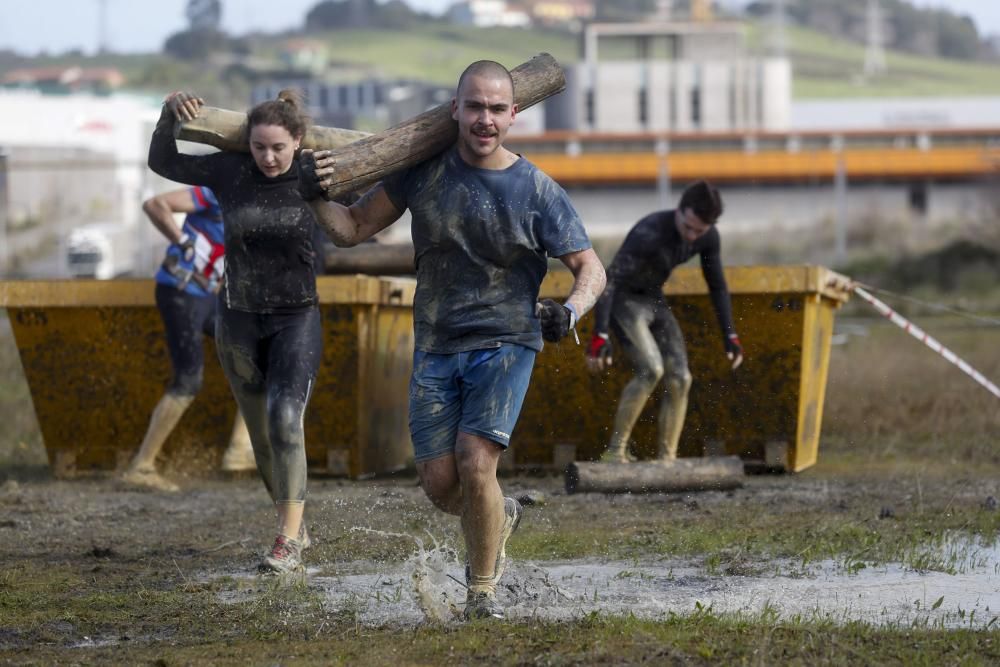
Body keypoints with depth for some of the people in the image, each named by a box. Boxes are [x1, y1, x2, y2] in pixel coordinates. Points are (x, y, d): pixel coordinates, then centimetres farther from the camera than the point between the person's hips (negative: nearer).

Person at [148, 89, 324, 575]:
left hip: (296, 319, -3)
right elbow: (162, 163, 3)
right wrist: (170, 112, -11)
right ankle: (295, 526, 30)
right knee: (261, 432, 10)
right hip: (239, 321, 3)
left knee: (285, 421, -21)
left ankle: (288, 543, -21)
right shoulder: (230, 172, -6)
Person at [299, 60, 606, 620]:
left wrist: (570, 310, -24)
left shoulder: (537, 191, -7)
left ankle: (482, 590, 0)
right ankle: (499, 518, 35)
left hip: (505, 345, -3)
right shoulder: (424, 170, 0)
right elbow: (355, 228, 8)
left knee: (475, 463, -20)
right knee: (440, 484, -1)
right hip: (436, 348, 3)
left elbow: (590, 267, -2)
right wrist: (318, 198, -13)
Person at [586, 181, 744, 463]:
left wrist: (730, 336, 4)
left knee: (679, 379, -5)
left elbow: (717, 286, 6)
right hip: (624, 301, -7)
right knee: (650, 369, -26)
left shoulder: (708, 237, -10)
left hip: (654, 301, 7)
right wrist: (599, 336, -41)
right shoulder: (649, 233, -32)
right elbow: (609, 280, -35)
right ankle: (616, 451, -20)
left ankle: (666, 459, -1)